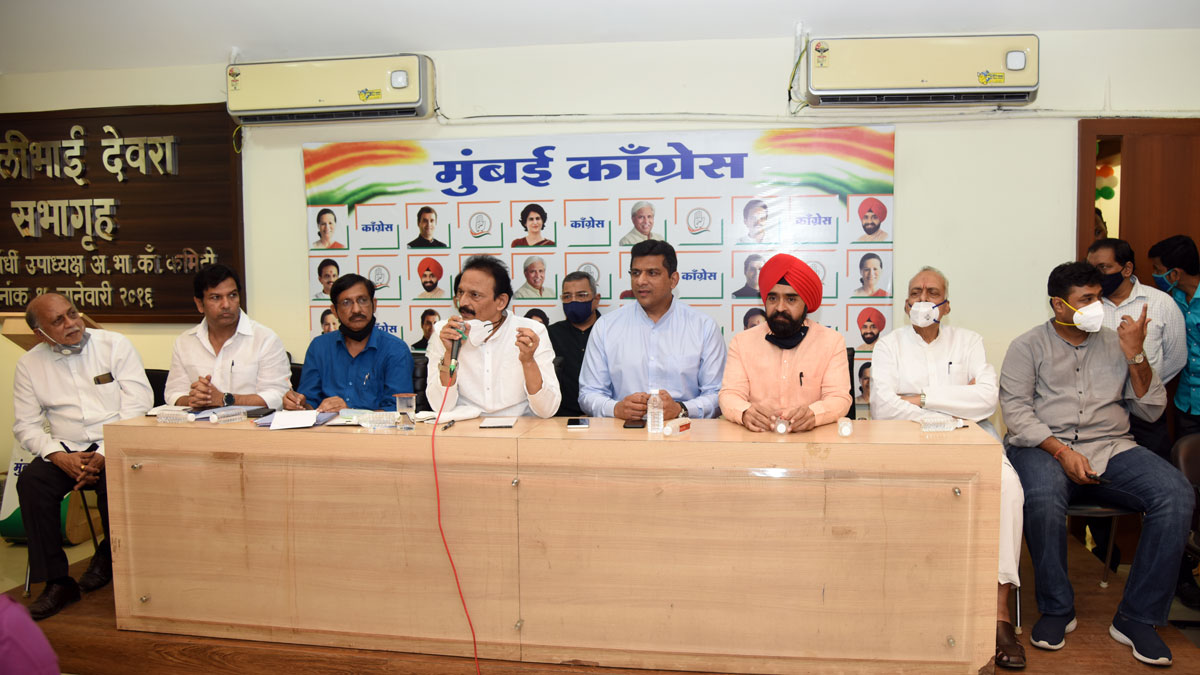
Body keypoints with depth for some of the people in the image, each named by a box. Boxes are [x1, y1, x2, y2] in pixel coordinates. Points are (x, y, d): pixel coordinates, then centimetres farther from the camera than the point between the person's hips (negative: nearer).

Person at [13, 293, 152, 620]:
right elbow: (25, 425, 6)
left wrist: (105, 454, -17)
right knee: (31, 481, -24)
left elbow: (138, 404, -8)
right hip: (67, 448, 3)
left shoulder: (115, 345, 0)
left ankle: (109, 556, 0)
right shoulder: (29, 364, 9)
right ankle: (56, 582, -14)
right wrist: (60, 456, -14)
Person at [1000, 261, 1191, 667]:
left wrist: (1135, 355, -2)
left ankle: (1136, 618, -12)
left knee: (1177, 496, -23)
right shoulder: (1028, 347, 6)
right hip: (1044, 447, -4)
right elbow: (1015, 410, -5)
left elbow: (1152, 410, 12)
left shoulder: (1115, 343, 16)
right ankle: (1056, 609, -13)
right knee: (1043, 499, -37)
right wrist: (1062, 451, -18)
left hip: (1111, 448, 4)